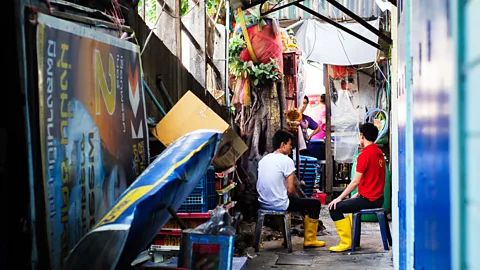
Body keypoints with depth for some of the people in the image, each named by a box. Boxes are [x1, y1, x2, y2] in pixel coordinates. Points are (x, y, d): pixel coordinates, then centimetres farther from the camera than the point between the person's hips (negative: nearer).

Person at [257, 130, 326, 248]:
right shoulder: (286, 160, -14)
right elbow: (290, 190, -15)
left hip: (263, 203, 8)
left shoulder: (263, 160, 8)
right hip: (279, 204, -8)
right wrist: (296, 197, 8)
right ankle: (309, 240, 17)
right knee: (315, 203, 9)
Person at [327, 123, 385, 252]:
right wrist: (359, 194, 22)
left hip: (368, 199, -9)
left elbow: (355, 182, -18)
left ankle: (346, 243, -2)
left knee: (334, 208, -4)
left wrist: (339, 198, -11)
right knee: (351, 204, 33)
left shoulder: (364, 154, -16)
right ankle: (353, 240, 33)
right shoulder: (379, 153, 10)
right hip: (378, 198, 9)